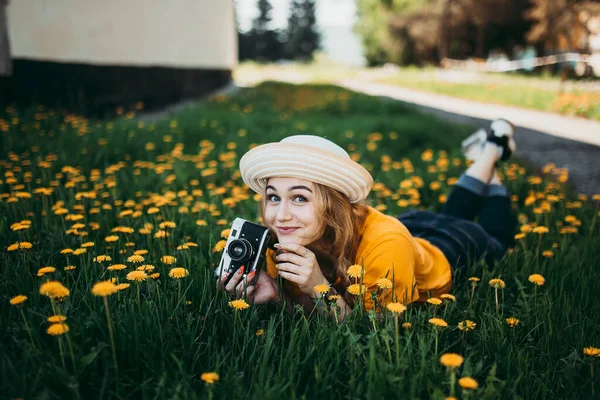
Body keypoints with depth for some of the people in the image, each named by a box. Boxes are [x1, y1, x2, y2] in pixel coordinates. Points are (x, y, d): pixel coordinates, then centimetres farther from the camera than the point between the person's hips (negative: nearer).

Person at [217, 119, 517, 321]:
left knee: (496, 239, 32)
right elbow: (305, 305, -18)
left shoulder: (385, 241, -49)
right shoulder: (283, 241, -34)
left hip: (441, 251, -3)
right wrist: (275, 293, -40)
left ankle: (493, 147, 41)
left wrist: (320, 289, -53)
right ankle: (482, 150, 47)